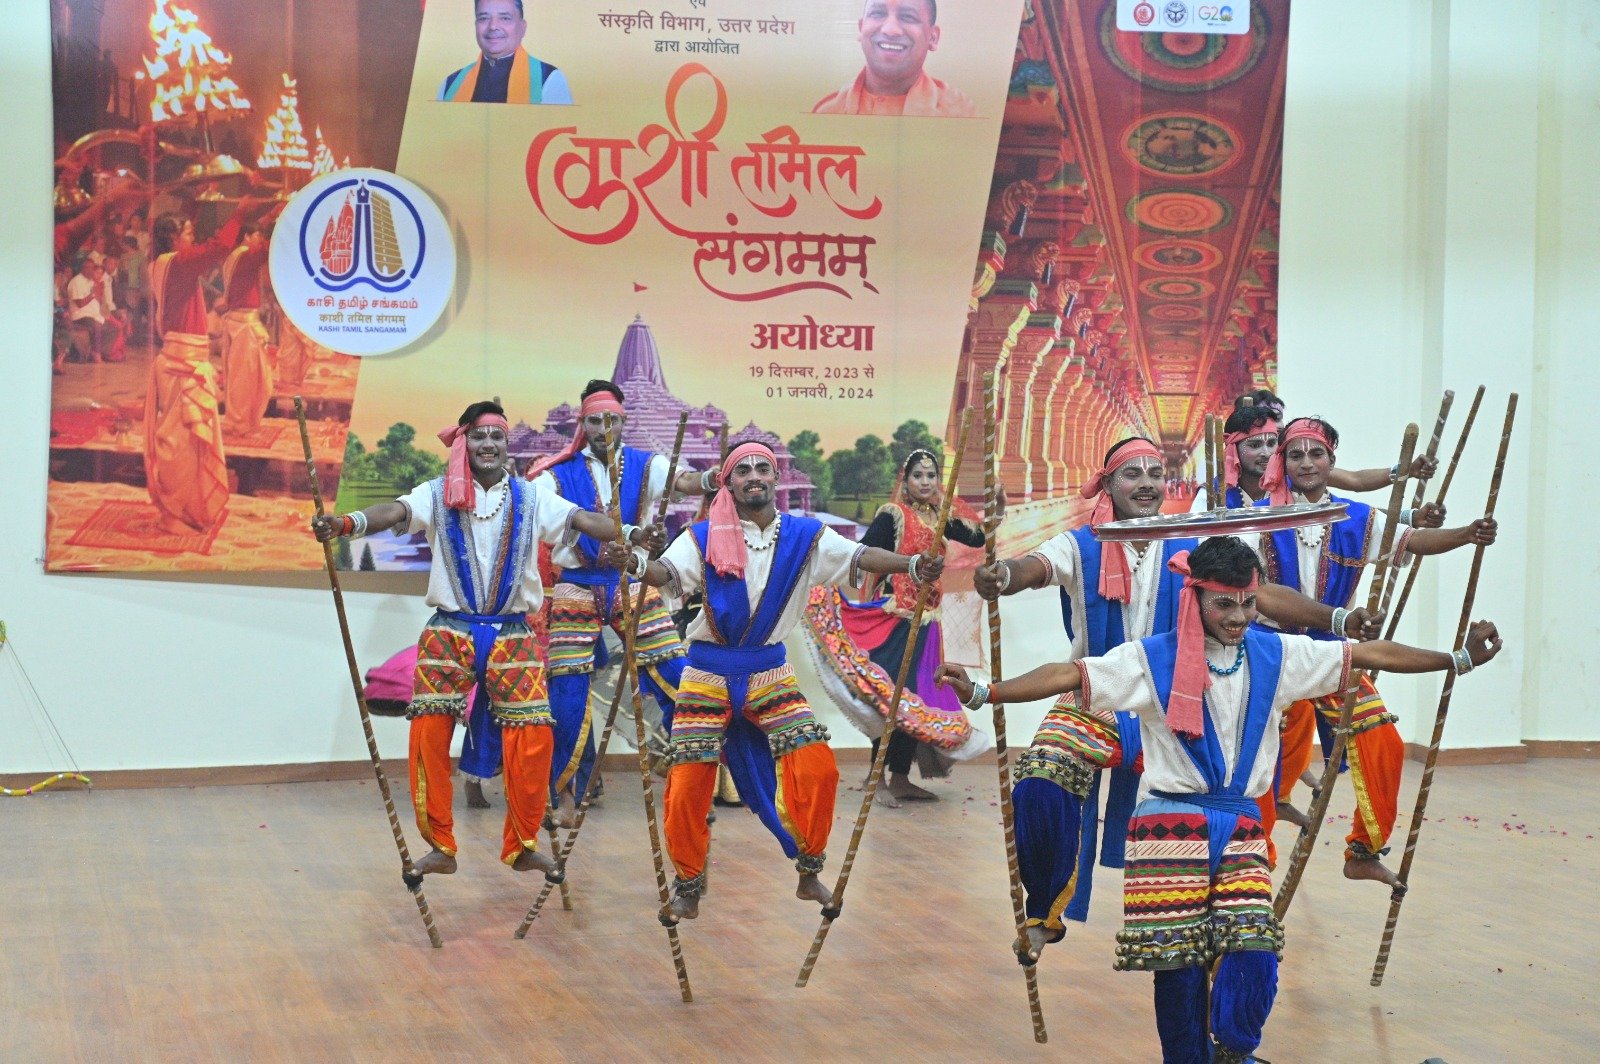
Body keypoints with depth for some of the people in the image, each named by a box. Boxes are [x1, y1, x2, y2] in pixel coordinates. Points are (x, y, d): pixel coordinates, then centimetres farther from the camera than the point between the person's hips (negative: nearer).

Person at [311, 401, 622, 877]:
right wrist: (347, 523, -38)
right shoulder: (439, 494, 1)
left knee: (533, 738, -6)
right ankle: (440, 846, 6)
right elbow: (397, 511, -17)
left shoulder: (531, 498, 7)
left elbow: (581, 519, -7)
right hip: (450, 633, -1)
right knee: (429, 734, -9)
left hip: (513, 636, 1)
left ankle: (522, 845, 12)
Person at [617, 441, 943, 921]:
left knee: (818, 768, -9)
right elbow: (670, 572, -20)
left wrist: (912, 564, -29)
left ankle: (810, 873, 11)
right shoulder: (705, 537, -6)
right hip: (708, 673, -2)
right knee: (687, 785, -5)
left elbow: (858, 556, -11)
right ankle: (687, 889, 15)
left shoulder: (804, 536, 0)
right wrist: (634, 565, -44)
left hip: (770, 673, 2)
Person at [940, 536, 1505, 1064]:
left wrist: (1459, 659, 10)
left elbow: (1371, 654, 10)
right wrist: (980, 693, -23)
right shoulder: (1154, 659, -5)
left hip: (1241, 828, 3)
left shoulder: (1277, 655, 6)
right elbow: (1069, 676, -13)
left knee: (1254, 953, -12)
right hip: (1171, 829, -3)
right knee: (1178, 966, -4)